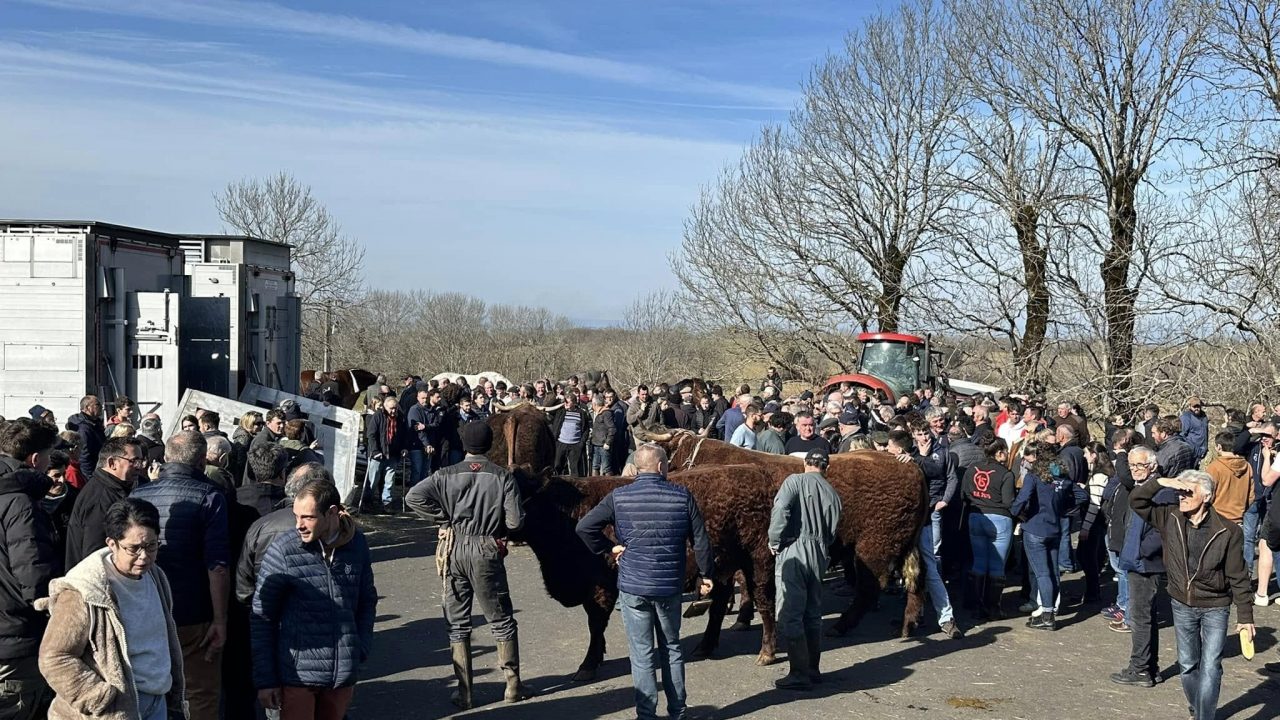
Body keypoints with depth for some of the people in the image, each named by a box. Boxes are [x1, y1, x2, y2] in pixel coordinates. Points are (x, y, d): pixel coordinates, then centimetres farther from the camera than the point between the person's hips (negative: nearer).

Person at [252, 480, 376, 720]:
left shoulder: (356, 544, 1)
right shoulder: (283, 550, -10)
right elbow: (261, 617, -4)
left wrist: (360, 651, 5)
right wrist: (265, 680, -5)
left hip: (342, 675, 4)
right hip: (297, 675, -3)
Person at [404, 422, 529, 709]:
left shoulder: (447, 474, -1)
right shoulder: (502, 476, -3)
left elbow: (413, 497, -13)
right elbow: (515, 521, -9)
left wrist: (444, 518, -4)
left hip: (454, 550, 1)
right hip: (487, 551, -1)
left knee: (458, 624, 11)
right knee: (502, 621, 12)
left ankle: (464, 692, 12)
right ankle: (513, 685, 16)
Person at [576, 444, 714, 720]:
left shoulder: (618, 498, -6)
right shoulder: (682, 497, -5)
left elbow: (584, 527, -12)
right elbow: (700, 540, -2)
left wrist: (609, 548, 0)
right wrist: (706, 574, 10)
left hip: (632, 586, -1)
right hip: (670, 586, 1)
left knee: (642, 654, 7)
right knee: (671, 648, 18)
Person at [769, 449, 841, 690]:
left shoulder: (794, 481, -1)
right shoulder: (832, 493, 13)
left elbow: (781, 510, -17)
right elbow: (833, 532, 12)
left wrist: (774, 541, -8)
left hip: (793, 551, -6)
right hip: (819, 555, 6)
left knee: (790, 616, -2)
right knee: (813, 614, 16)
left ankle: (799, 674, -1)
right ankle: (813, 670, 23)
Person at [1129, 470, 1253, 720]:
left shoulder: (1228, 531, -17)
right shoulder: (1170, 518, -9)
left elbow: (1238, 578, -11)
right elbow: (1136, 501, -8)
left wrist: (1245, 617, -8)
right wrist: (1161, 482, -23)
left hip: (1215, 608, -4)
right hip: (1182, 605, 4)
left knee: (1210, 667, -10)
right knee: (1187, 665, 16)